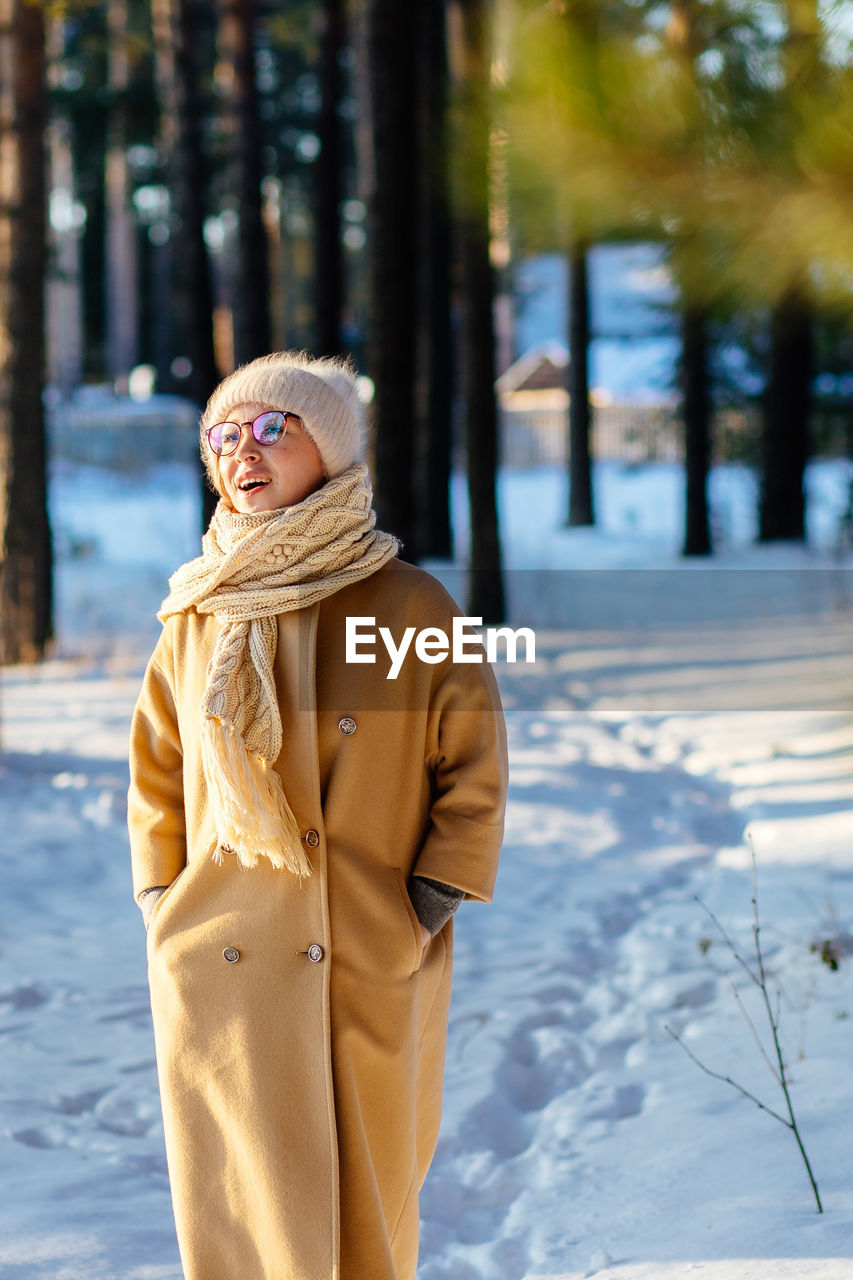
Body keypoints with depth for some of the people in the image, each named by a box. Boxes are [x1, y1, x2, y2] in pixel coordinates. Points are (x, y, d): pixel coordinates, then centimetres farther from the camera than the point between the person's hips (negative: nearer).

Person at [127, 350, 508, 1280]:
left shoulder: (410, 606, -2)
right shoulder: (200, 613, 5)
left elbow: (474, 770, 1)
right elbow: (155, 774, 14)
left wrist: (424, 914, -5)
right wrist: (164, 915, 6)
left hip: (374, 979, -1)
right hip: (220, 973, 2)